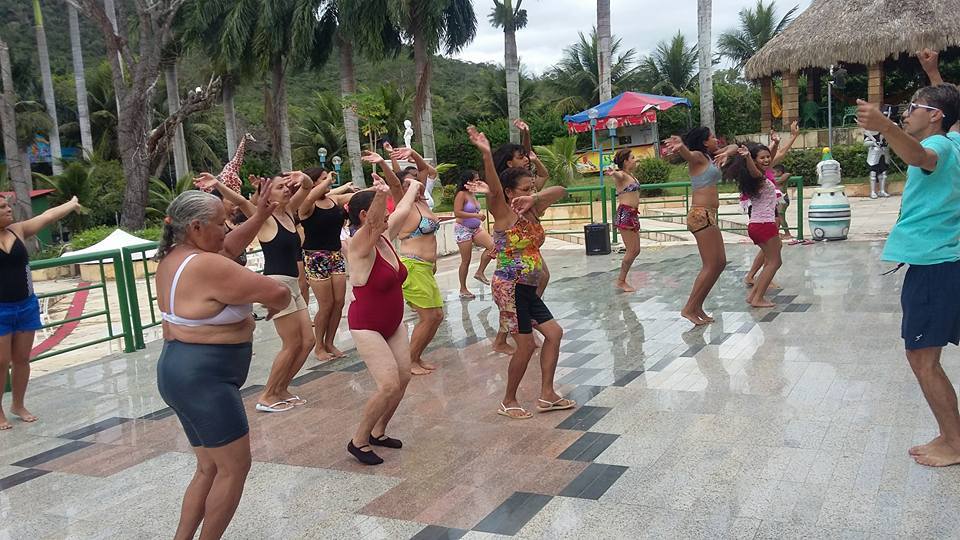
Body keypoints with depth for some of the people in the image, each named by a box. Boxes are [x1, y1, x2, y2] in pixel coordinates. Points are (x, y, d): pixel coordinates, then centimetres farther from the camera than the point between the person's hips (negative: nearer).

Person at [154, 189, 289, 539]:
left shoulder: (173, 256, 8)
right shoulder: (207, 266, -22)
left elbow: (228, 247, 24)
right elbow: (277, 292, -19)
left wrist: (262, 213, 19)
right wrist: (276, 305, 4)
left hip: (182, 372, 10)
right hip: (204, 379, -10)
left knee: (210, 468, 18)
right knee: (234, 468, 3)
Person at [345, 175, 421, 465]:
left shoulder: (385, 238, 0)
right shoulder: (359, 246, -21)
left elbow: (404, 209, 19)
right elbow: (372, 223, -44)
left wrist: (414, 186, 34)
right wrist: (381, 195, -62)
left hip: (394, 324, 9)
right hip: (367, 327, -8)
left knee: (403, 378, 8)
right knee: (389, 385, -16)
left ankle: (378, 432, 28)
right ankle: (358, 441, 4)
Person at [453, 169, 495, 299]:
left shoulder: (473, 195, 10)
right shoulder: (461, 194, -14)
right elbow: (457, 213, -23)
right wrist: (476, 215, -24)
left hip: (476, 228, 8)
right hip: (463, 229, -8)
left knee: (492, 246, -10)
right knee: (466, 260, -2)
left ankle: (480, 272, 5)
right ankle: (463, 289, 11)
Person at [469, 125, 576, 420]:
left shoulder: (531, 212, 7)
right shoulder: (503, 214, -13)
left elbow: (560, 191, 6)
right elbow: (493, 190, -32)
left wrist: (535, 199, -15)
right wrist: (486, 154, -48)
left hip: (528, 289, 9)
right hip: (510, 287, -8)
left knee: (554, 333, 11)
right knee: (526, 346, -4)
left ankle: (547, 395, 21)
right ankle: (508, 402, 14)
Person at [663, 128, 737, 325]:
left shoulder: (710, 157, 19)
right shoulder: (697, 156, -7)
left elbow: (733, 147, 23)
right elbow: (687, 154, -29)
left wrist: (725, 153, -2)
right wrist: (680, 146, -55)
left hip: (708, 216, 10)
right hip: (701, 215, -10)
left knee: (720, 263, 11)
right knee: (711, 265, -9)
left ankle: (697, 306, 14)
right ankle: (689, 308, -4)